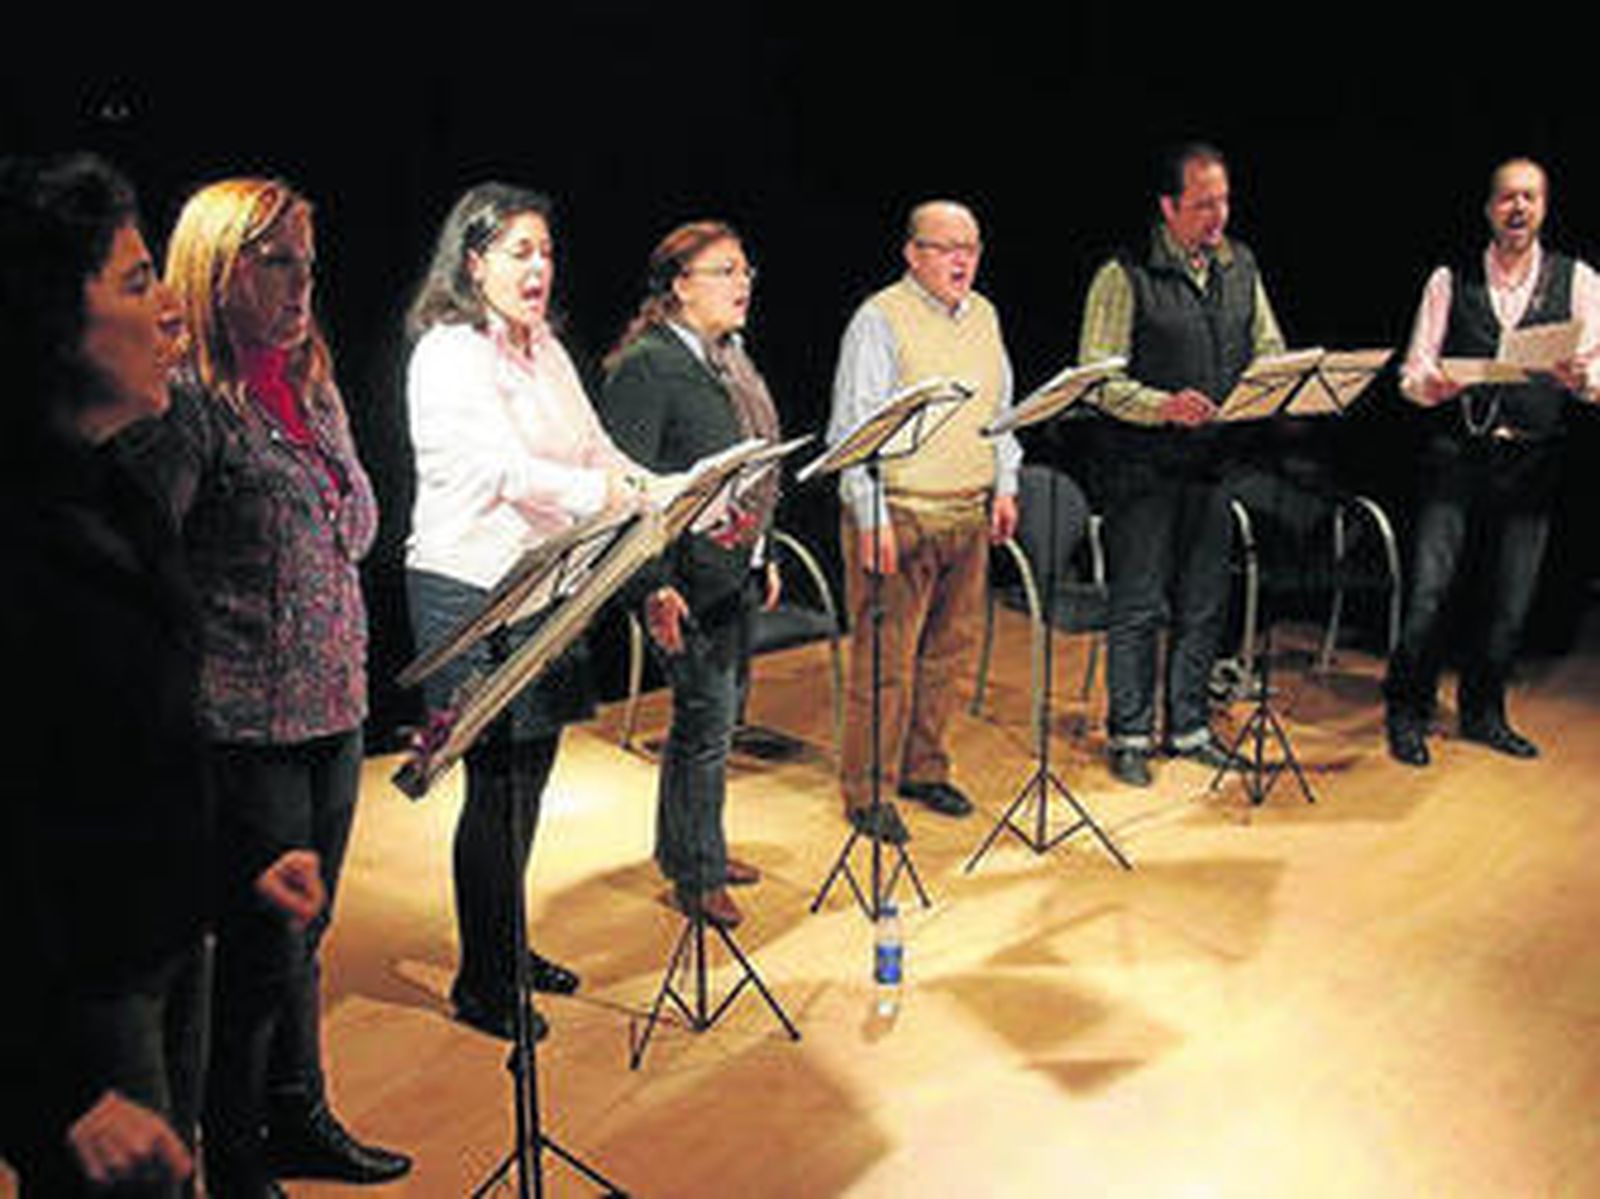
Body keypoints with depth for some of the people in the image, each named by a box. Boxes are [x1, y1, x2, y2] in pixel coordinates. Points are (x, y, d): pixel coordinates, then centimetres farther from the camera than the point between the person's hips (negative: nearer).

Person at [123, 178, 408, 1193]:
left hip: (334, 708, 8)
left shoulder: (311, 384, 12)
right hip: (247, 726, -8)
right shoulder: (185, 396, -13)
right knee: (259, 948, 3)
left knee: (302, 933, 19)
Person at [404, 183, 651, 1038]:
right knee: (497, 783, -3)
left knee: (532, 771, 15)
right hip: (470, 592, -8)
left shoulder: (545, 348, 14)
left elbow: (598, 452, 12)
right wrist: (620, 499, -33)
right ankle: (480, 984, 11)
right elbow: (510, 471, -25)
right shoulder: (449, 355, -13)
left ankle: (512, 947, 31)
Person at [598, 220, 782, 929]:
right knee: (706, 722, -3)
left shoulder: (732, 358, 14)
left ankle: (687, 845, 33)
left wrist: (764, 557, 20)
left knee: (719, 715, 17)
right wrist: (656, 588, -23)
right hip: (689, 579, -9)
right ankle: (695, 876, 11)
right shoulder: (646, 366, -14)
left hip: (738, 573, 9)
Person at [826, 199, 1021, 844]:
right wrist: (871, 517, -18)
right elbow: (854, 427, -13)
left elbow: (1003, 408, 23)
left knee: (950, 650, 13)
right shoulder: (880, 320, -9)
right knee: (886, 660, -4)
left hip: (968, 514, 7)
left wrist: (1005, 486, 14)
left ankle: (923, 768, 27)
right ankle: (868, 792, 6)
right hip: (899, 516, -7)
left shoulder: (984, 315, 15)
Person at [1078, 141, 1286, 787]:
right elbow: (1098, 379, -11)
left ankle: (1189, 728, 25)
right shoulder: (1124, 277, -7)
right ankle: (1129, 735, 14)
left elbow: (1268, 348, 19)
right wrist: (1163, 406, -26)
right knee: (1137, 608, 1)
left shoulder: (1240, 266, 12)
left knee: (1204, 606, 12)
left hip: (1217, 463, 6)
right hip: (1143, 469, -5)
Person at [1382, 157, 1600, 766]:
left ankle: (1482, 713, 27)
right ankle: (1407, 712, 10)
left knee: (1510, 601, 9)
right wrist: (1433, 385, -19)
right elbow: (1413, 374, 4)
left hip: (1531, 463, 2)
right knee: (1430, 591, -7)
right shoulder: (1449, 281, 5)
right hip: (1455, 458, -1)